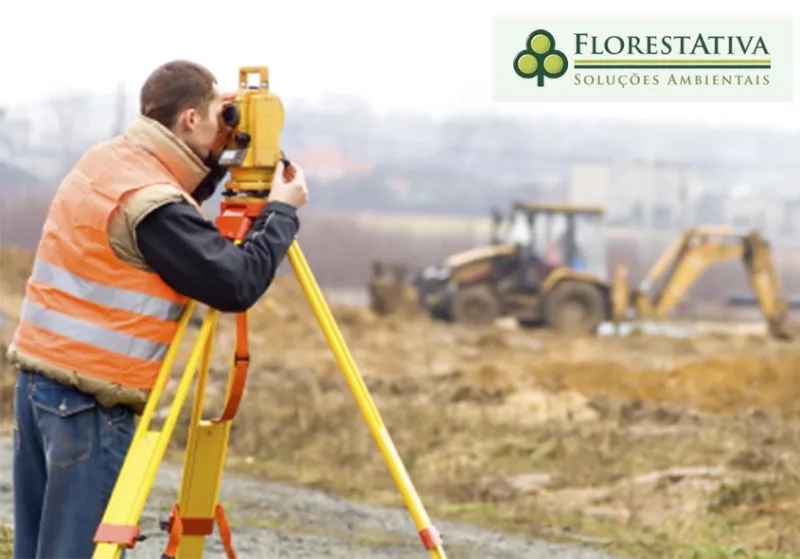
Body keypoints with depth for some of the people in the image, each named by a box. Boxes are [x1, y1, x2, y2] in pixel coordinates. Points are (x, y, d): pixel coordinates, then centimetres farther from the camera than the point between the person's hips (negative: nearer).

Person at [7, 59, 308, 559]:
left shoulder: (104, 161, 8)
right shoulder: (151, 202, -19)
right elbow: (237, 285, -18)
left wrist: (221, 162, 14)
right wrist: (282, 211, -4)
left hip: (38, 376, 9)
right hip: (89, 400, -9)